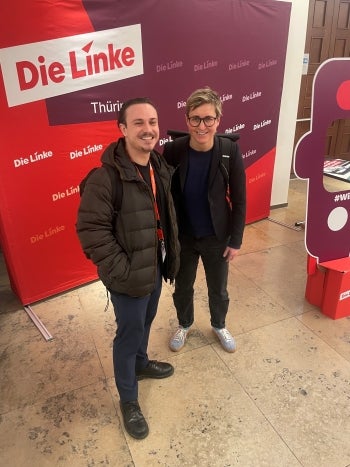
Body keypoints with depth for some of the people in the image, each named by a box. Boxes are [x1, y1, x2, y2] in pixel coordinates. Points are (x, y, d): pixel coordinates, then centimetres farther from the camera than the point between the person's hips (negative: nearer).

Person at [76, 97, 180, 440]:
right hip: (130, 275, -7)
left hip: (155, 266, 7)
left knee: (146, 321, 27)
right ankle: (128, 401, 34)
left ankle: (141, 363, 55)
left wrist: (171, 255, 10)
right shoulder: (106, 178, -25)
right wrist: (122, 271, -21)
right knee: (129, 333, 10)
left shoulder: (160, 167, 1)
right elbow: (90, 230, -23)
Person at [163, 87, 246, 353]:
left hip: (217, 237, 0)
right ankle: (184, 325, 48)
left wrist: (236, 240, -6)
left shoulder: (230, 151, -15)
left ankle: (219, 325, 49)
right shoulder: (172, 151, -14)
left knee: (218, 290, 19)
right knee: (183, 288, 20)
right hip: (182, 237, 1)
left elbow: (239, 200, -8)